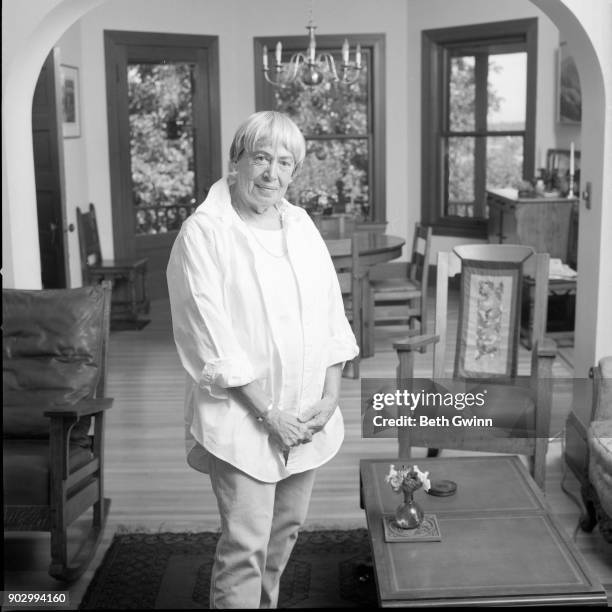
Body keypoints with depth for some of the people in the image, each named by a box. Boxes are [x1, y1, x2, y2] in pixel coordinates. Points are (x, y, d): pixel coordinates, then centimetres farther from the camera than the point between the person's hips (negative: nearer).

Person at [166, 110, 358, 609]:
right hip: (241, 418, -6)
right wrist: (268, 413, -15)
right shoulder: (204, 233, -12)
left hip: (307, 416, 6)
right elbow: (211, 339, -16)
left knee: (286, 528, 18)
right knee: (246, 543, -4)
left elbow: (332, 312, 9)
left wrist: (330, 396, -1)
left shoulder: (301, 223, 8)